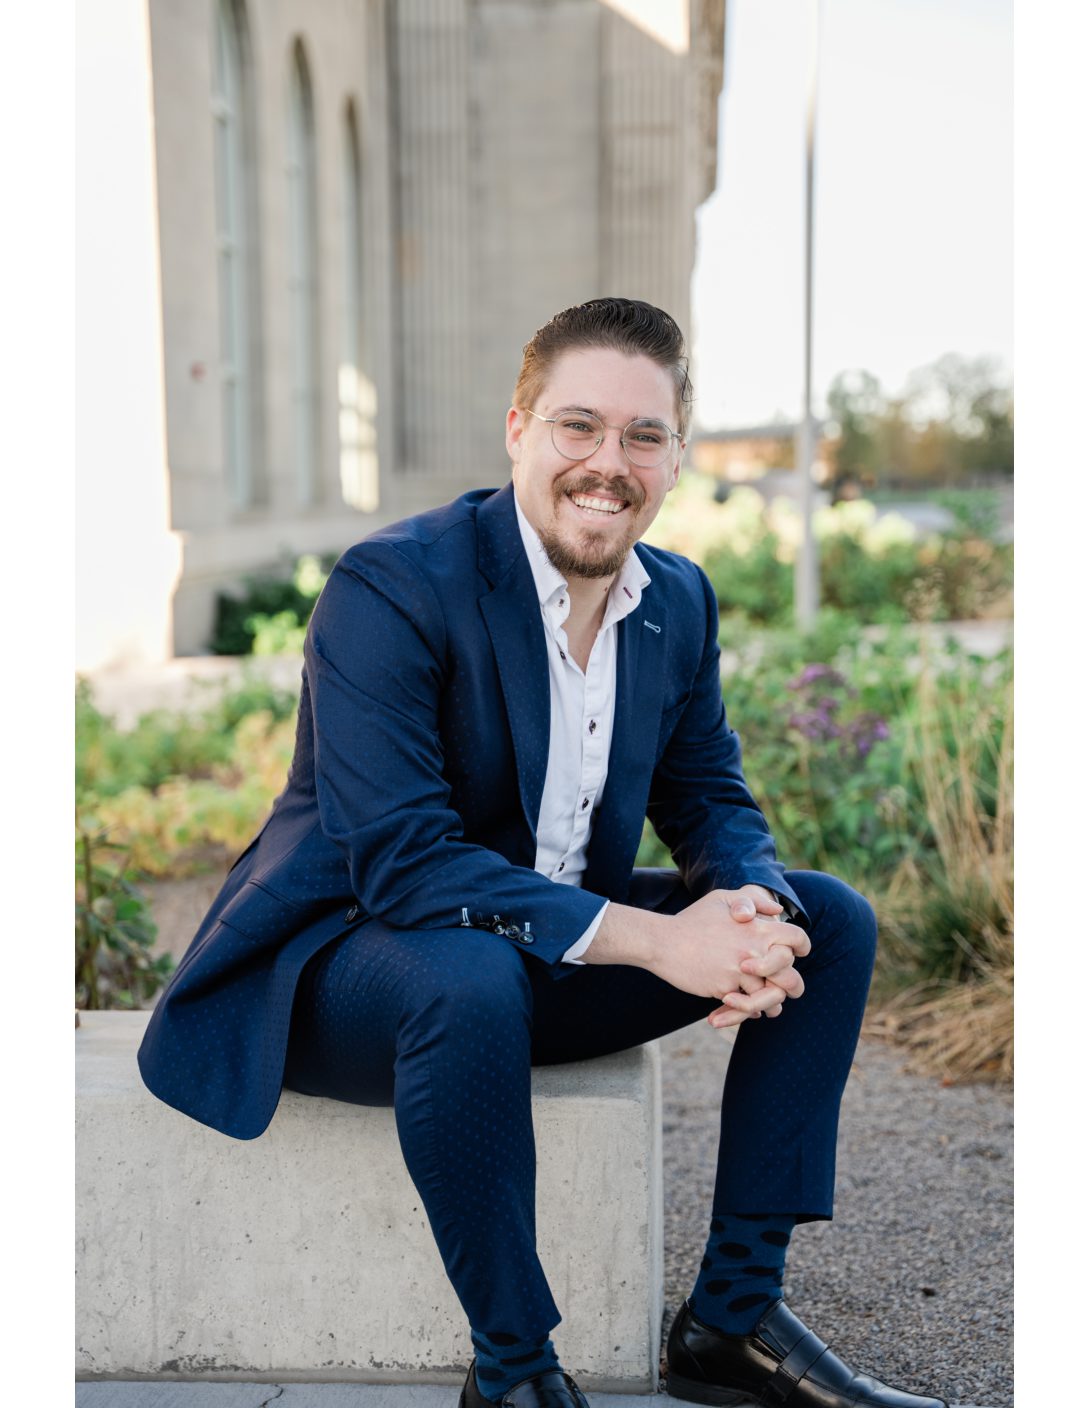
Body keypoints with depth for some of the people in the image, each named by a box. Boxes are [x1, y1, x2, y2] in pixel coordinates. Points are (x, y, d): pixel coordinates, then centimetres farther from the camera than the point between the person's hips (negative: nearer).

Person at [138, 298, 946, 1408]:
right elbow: (397, 861, -28)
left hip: (561, 944, 7)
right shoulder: (391, 586, -21)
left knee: (832, 921, -3)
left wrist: (752, 909, -19)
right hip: (342, 962, -7)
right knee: (469, 978, -40)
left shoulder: (680, 599, 2)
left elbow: (712, 801, 7)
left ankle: (736, 1315, 1)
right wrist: (650, 937, -33)